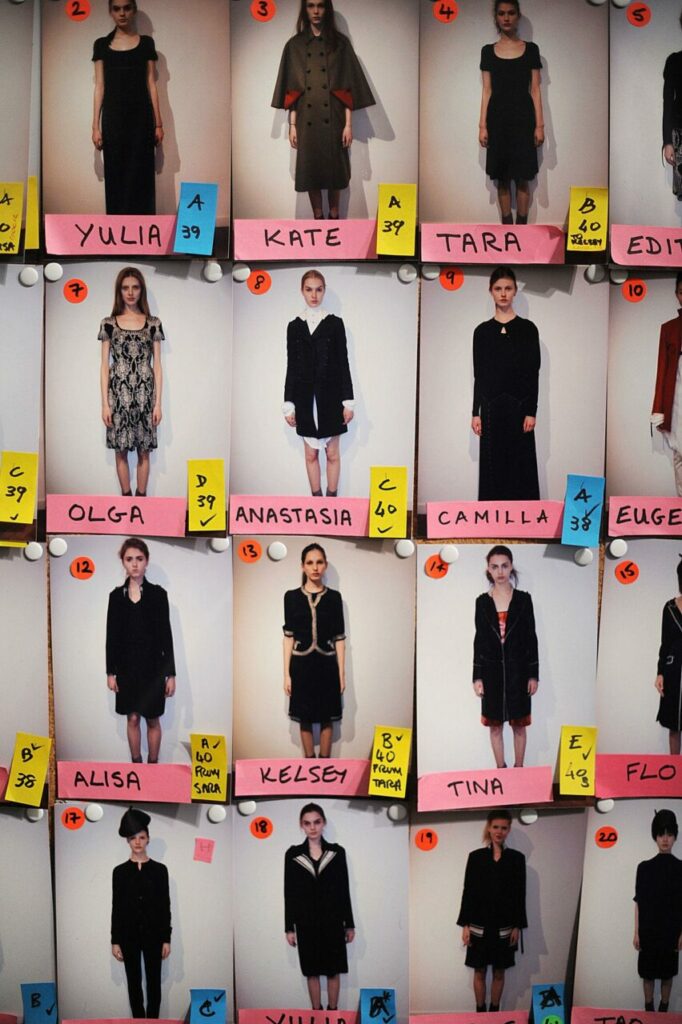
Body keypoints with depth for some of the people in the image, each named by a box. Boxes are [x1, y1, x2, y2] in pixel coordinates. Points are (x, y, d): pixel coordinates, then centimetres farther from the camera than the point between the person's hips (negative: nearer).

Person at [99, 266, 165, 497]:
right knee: (121, 450, 5)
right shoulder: (109, 324, 2)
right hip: (119, 394, 0)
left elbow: (157, 365, 4)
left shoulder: (153, 323, 4)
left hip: (144, 394, 0)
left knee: (144, 450, 5)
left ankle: (141, 496, 16)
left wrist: (158, 402, 0)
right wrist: (105, 403, -4)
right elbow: (104, 365, 2)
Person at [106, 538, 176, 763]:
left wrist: (171, 673, -6)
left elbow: (166, 634, -4)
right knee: (132, 718, 9)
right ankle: (136, 763, 21)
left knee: (152, 719, 6)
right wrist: (110, 672, 1)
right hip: (127, 666, 2)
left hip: (152, 666, -2)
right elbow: (111, 635, 4)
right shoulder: (116, 595, 2)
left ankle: (153, 764, 18)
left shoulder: (157, 594, -4)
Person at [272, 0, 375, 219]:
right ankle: (318, 218, 12)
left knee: (334, 168, 3)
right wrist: (292, 125, -2)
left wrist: (348, 123, -8)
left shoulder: (340, 42, 3)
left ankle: (334, 216, 16)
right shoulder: (295, 45, 6)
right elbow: (292, 89, 4)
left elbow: (348, 87, -1)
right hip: (307, 120, 1)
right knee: (310, 169, 3)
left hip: (333, 118, -1)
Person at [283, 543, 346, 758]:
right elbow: (288, 636, 1)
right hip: (301, 665, 0)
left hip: (326, 665, 0)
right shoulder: (291, 597, 0)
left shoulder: (334, 597, 1)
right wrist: (286, 674, -3)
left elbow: (339, 638, 2)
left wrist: (342, 673, 0)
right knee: (305, 718, 8)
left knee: (326, 717, 7)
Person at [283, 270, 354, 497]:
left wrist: (348, 401, -5)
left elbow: (343, 363, -1)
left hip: (330, 396, -2)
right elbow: (291, 367, 6)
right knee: (311, 454, 7)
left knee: (332, 453, 3)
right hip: (305, 398, 2)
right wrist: (288, 405, 3)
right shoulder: (294, 326, 5)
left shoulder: (335, 323, 0)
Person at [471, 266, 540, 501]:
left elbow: (533, 372, -3)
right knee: (493, 466, 4)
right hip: (491, 406, 2)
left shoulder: (527, 328, 0)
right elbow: (478, 375, 7)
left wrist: (531, 412, -9)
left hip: (519, 405, -2)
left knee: (520, 466, 0)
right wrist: (476, 413, 2)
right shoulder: (482, 331, 7)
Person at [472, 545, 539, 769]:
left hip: (517, 669, -1)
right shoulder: (482, 601, 1)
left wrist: (533, 674, -3)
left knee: (519, 724, 6)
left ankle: (518, 767, 18)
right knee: (495, 724, 8)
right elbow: (479, 640, 4)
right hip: (492, 670, 1)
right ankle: (501, 768, 20)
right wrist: (477, 676, 0)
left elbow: (531, 638, 0)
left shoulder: (523, 599, -2)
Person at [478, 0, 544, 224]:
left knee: (522, 177, -3)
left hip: (522, 116, -1)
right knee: (502, 177, 3)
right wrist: (482, 125, -1)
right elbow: (487, 91, 6)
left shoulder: (531, 50, 4)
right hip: (498, 117, 1)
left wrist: (539, 125, -3)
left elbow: (535, 90, 2)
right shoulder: (488, 51, 7)